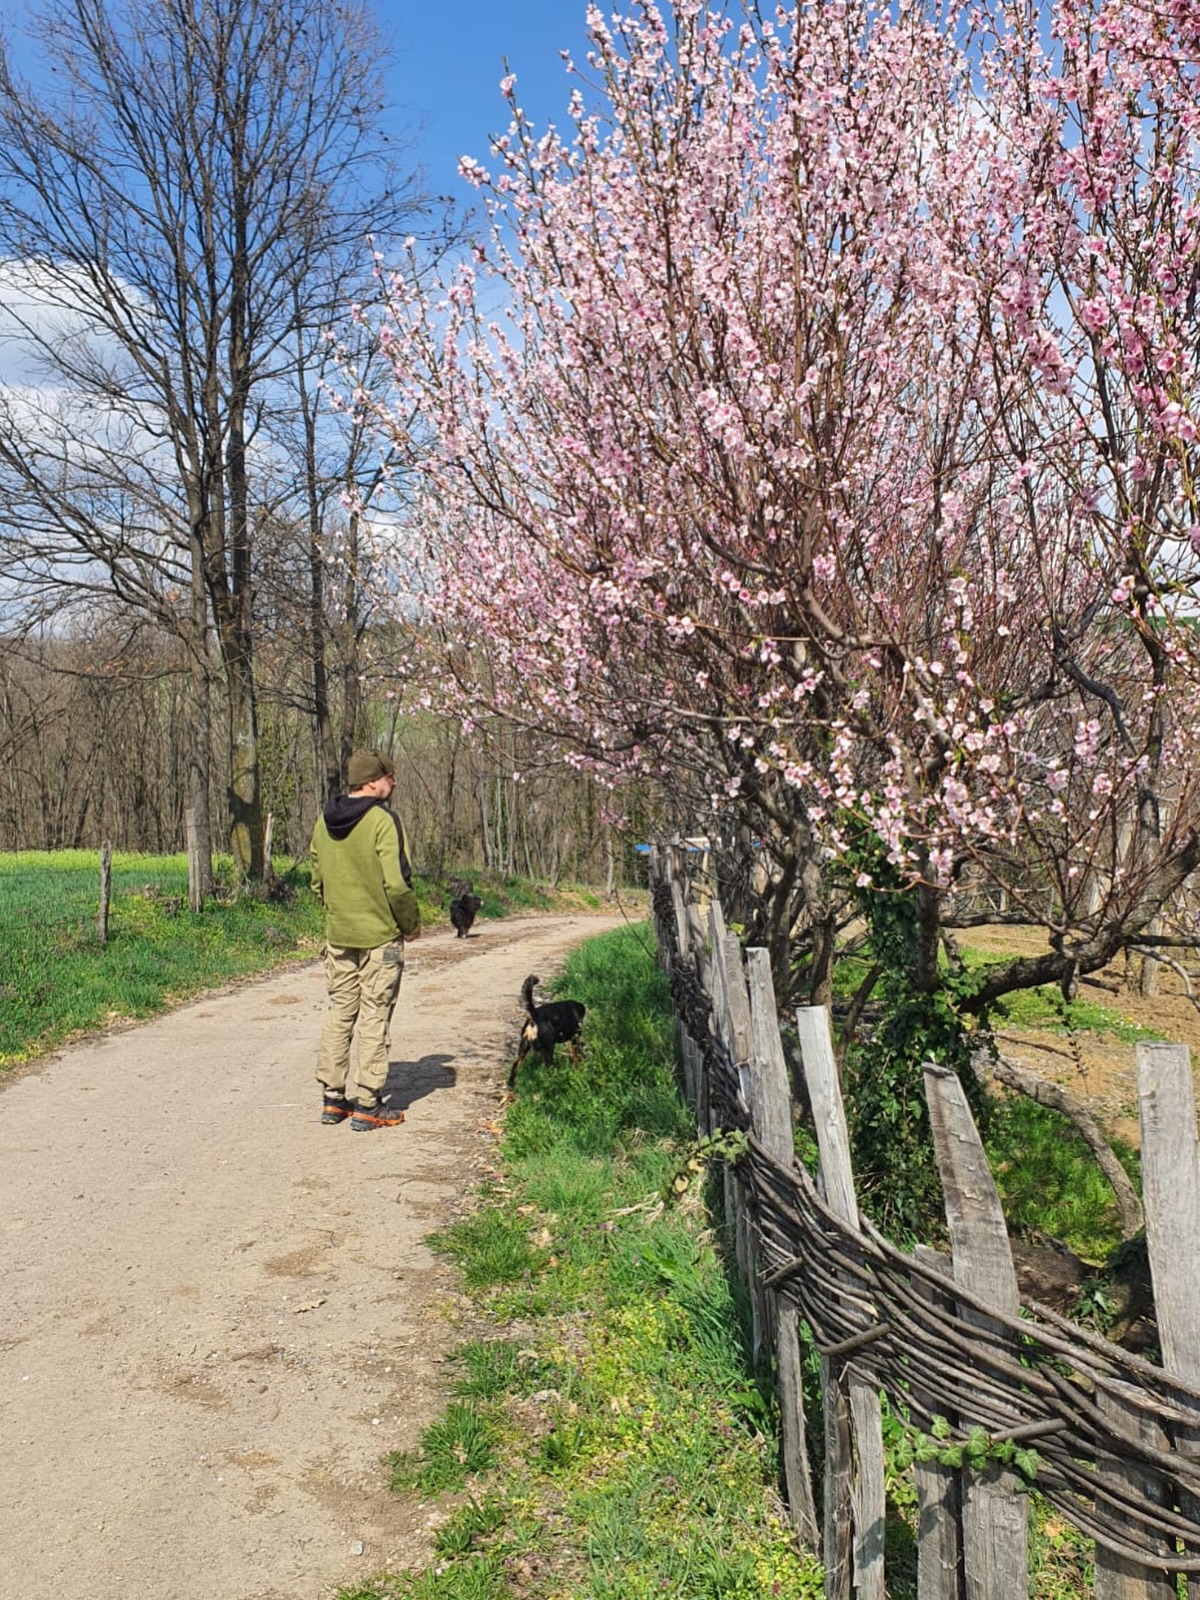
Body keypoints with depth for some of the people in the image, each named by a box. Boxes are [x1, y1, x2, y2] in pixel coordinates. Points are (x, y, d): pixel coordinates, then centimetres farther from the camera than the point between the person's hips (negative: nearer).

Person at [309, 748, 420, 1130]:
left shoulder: (324, 822, 5)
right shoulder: (383, 821, -16)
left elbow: (317, 879, 11)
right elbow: (397, 884, -20)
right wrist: (412, 924, -6)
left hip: (337, 936, 6)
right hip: (380, 935, -6)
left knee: (339, 1013, 15)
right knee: (374, 1018, 2)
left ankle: (332, 1098, 21)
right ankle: (367, 1106, 6)